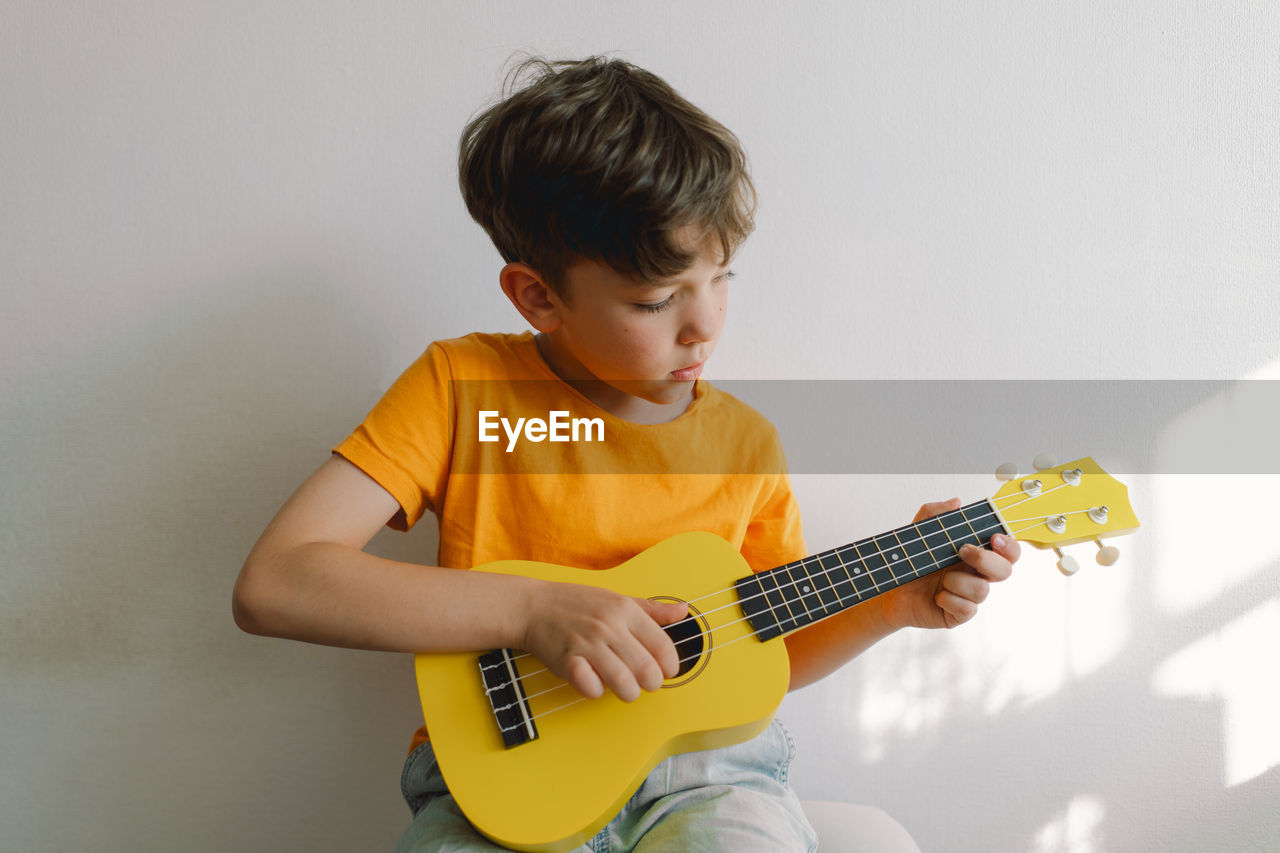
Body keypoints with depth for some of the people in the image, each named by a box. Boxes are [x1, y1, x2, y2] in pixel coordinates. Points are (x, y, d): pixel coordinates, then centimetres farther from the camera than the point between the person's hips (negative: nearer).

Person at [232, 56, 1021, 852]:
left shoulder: (746, 442, 3)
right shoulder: (462, 387, -6)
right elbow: (271, 585, -17)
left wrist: (888, 606, -1)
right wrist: (535, 611, -23)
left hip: (699, 764, 2)